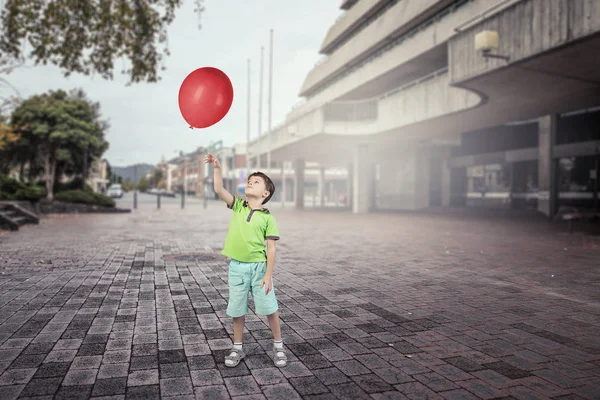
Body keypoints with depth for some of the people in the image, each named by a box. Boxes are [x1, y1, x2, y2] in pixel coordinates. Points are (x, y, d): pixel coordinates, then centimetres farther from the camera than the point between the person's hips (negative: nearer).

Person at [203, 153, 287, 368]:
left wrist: (268, 275, -12)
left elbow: (271, 249, -8)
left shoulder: (267, 218, -7)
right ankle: (237, 348, 29)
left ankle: (278, 346, 26)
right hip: (236, 267, 3)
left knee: (269, 308, 6)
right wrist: (217, 167, -19)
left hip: (258, 266, -3)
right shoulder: (238, 206, 4)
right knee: (237, 310, 12)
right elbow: (219, 190, -7)